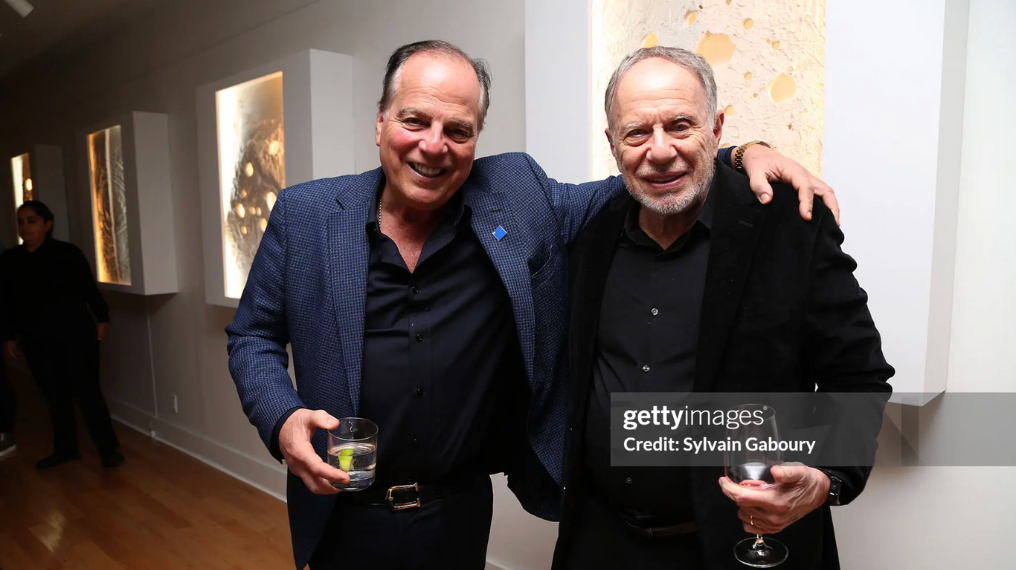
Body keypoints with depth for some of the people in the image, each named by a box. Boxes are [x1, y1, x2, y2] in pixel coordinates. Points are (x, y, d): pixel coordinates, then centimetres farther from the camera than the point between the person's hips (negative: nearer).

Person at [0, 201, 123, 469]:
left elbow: (89, 288, -4)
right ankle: (65, 448, 26)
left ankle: (109, 448, 7)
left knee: (86, 392, -2)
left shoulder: (67, 253, -8)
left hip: (75, 337, -4)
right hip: (36, 342, 4)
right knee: (55, 396, 12)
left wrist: (102, 318, -4)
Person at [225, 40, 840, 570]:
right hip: (342, 512, 0)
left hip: (461, 512, 1)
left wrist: (743, 155, -13)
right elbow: (254, 336, 2)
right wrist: (282, 419, -16)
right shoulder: (305, 214, -6)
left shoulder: (517, 196, -7)